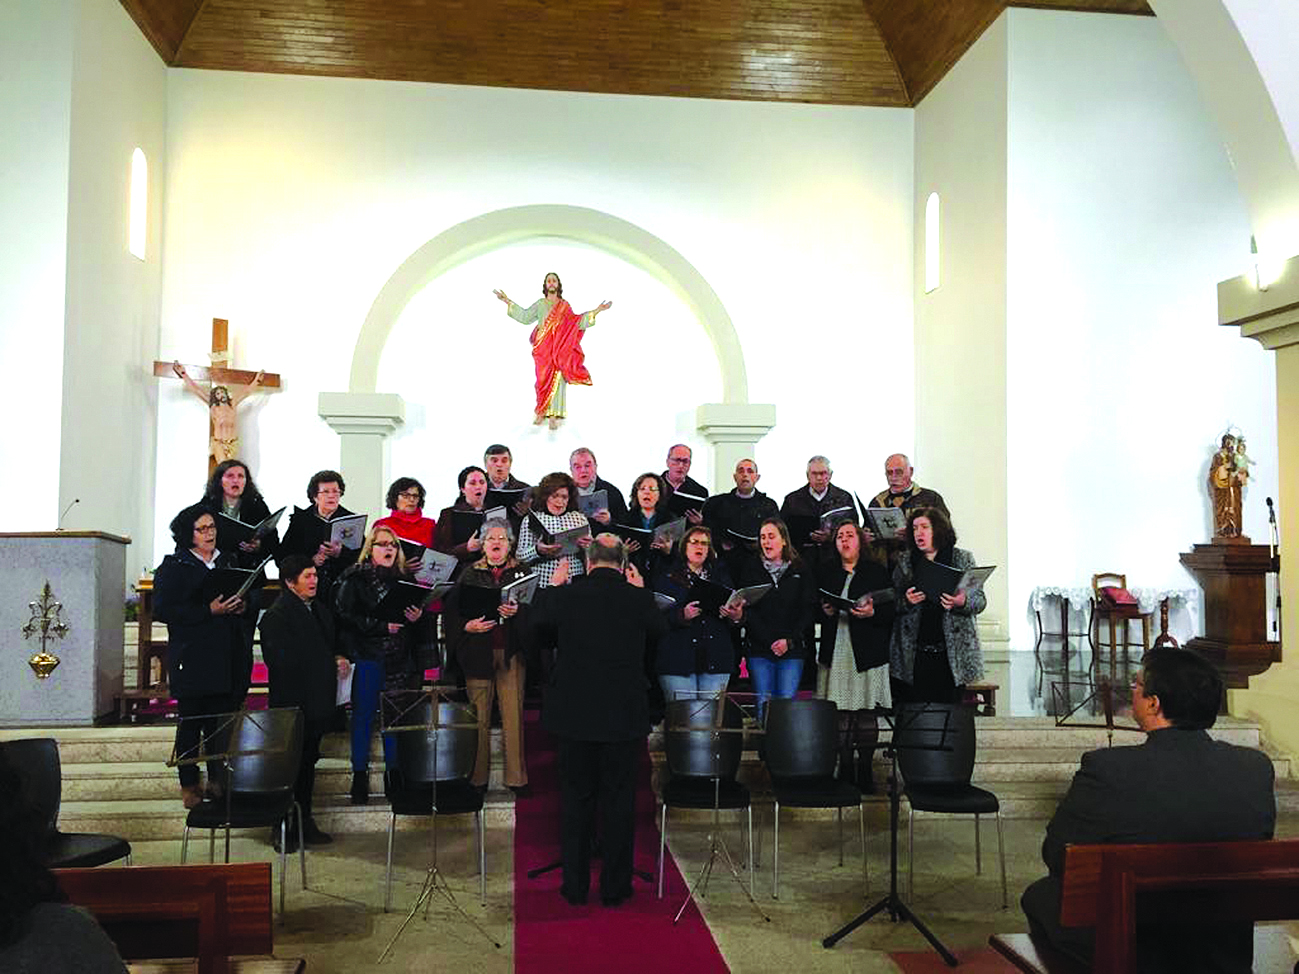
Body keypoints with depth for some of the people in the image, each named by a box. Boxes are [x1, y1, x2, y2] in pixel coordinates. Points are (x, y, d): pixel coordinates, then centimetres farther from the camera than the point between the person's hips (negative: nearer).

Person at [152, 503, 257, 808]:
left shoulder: (230, 562, 16)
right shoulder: (173, 566, 1)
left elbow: (254, 597, 16)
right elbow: (163, 610, -10)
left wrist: (244, 606, -8)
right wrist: (210, 610, -17)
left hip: (230, 660, 4)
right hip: (194, 660, -4)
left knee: (224, 722, 4)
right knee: (191, 722, 2)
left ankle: (219, 780, 15)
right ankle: (189, 785, 12)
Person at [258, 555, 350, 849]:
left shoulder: (321, 608, 13)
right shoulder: (277, 615, -14)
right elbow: (282, 661, -21)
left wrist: (339, 658, 2)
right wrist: (332, 664, -15)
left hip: (317, 702, 8)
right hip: (292, 702, -8)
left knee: (308, 762, 16)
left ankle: (304, 822, 26)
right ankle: (283, 828, 11)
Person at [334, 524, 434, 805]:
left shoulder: (403, 578, 14)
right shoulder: (354, 579, 0)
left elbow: (419, 614, 17)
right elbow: (346, 617, -10)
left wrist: (417, 617, -6)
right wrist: (383, 626, -15)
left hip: (401, 660, 4)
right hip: (368, 656, -4)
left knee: (396, 716, 6)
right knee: (363, 715, 1)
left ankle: (394, 773, 15)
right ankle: (360, 777, 9)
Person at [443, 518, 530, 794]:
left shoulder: (521, 573, 10)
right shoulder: (470, 574, 10)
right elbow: (451, 611, 5)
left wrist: (517, 612, -16)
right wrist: (467, 626, -11)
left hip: (511, 652, 0)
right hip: (477, 652, 0)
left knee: (513, 715, -2)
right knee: (479, 717, 1)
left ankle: (516, 777, 5)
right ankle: (477, 778, 11)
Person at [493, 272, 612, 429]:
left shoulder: (565, 306, 9)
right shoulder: (540, 304, 10)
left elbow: (576, 323, 7)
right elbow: (525, 316, 7)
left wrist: (596, 311, 2)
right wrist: (508, 302, 5)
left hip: (560, 349, 0)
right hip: (542, 349, 1)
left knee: (556, 379, -7)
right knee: (543, 379, -1)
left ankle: (554, 415, -7)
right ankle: (541, 412, 7)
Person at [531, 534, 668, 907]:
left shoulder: (563, 596, -8)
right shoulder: (639, 600, -8)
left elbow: (542, 638, 10)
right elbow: (660, 633, 11)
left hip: (574, 716, 1)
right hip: (625, 718, 0)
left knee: (575, 800, 13)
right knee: (619, 801, 10)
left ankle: (575, 886, 20)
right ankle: (614, 887, 18)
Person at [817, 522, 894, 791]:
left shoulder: (877, 571, 7)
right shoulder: (827, 573, 16)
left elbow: (892, 610, 2)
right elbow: (814, 609, 16)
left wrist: (872, 612, -16)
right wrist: (825, 611, -5)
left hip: (867, 651, -2)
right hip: (836, 651, 2)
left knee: (866, 714, -2)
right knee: (841, 716, 0)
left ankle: (865, 774, 7)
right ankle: (845, 773, 7)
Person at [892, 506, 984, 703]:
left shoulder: (963, 559, 7)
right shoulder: (904, 561, 11)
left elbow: (980, 600, 5)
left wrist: (962, 602, -16)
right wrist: (906, 601, -12)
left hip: (951, 652, -1)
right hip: (915, 653, 1)